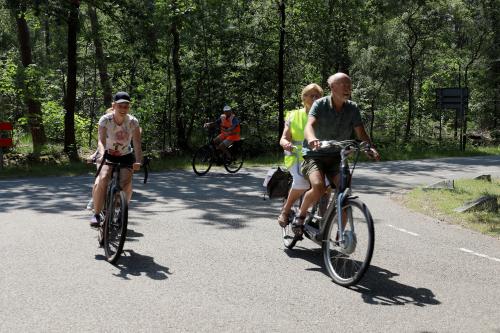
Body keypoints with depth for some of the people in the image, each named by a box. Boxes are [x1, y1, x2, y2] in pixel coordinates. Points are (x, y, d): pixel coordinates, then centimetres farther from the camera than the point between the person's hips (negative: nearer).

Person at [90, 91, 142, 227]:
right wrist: (102, 154, -48)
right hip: (109, 156, 0)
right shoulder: (105, 120, -17)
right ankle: (96, 214, -17)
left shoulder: (133, 122, -15)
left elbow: (137, 143, -24)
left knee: (126, 184, -22)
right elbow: (101, 140, -28)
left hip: (126, 157, 1)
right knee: (102, 179, -27)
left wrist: (138, 161, -41)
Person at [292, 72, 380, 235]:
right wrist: (312, 139, -51)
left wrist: (371, 148, -26)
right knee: (318, 187, -29)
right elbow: (309, 125, -27)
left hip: (336, 157, 3)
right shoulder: (320, 104, -12)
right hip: (315, 155, -3)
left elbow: (361, 132, -5)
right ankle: (300, 216, -1)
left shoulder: (352, 108, -1)